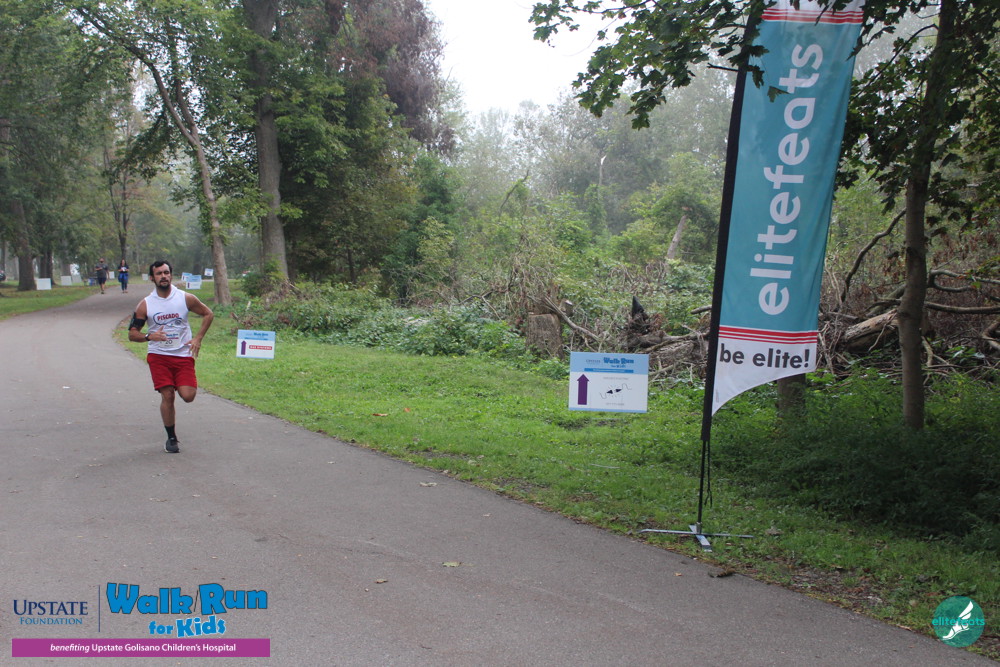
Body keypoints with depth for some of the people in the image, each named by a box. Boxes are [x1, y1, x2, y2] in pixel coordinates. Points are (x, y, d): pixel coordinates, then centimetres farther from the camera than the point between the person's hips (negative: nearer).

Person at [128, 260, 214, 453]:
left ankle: (183, 384, 27)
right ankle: (171, 438, 11)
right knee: (167, 396, -7)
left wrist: (198, 338, -1)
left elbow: (208, 314, 10)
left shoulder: (186, 298, -2)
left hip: (184, 355, 0)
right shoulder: (145, 305, -2)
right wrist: (150, 336, -19)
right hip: (158, 356, 0)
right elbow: (132, 334, 2)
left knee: (188, 396, -12)